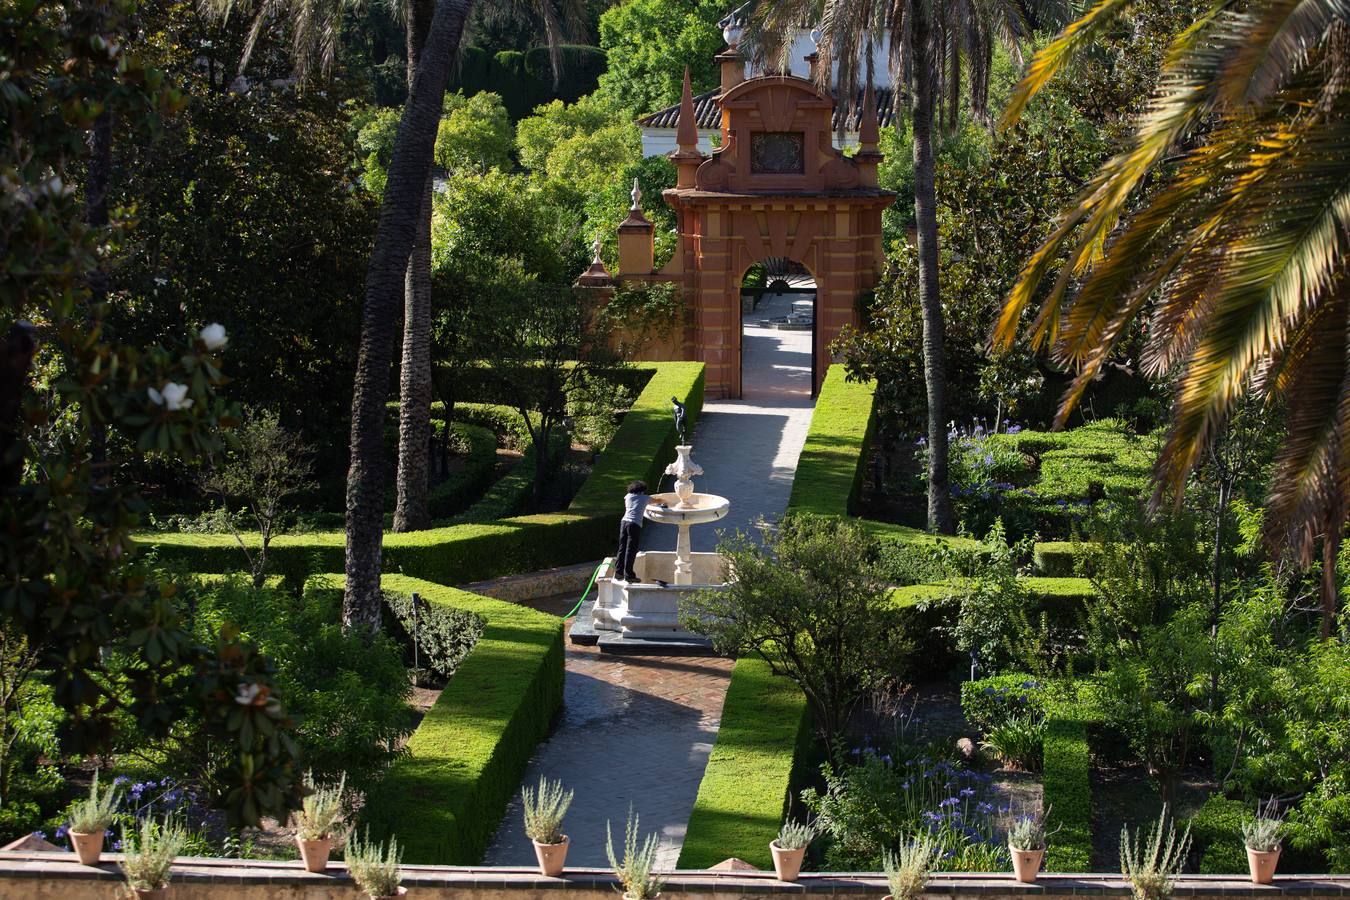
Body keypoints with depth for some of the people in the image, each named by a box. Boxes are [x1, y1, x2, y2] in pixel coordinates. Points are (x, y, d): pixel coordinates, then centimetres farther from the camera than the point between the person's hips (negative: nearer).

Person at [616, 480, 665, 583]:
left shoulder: (628, 496, 18)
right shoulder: (645, 498, 12)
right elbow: (658, 501, 30)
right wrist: (663, 503, 54)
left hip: (624, 521, 4)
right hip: (635, 524, -4)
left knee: (622, 548, 10)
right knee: (631, 551, -2)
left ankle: (618, 572, 9)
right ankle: (629, 575, 0)